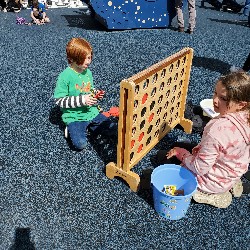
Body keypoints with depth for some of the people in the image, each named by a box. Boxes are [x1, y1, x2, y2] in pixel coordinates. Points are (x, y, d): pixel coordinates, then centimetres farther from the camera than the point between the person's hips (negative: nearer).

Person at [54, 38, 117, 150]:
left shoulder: (88, 72, 5)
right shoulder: (65, 76, -17)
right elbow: (59, 100, -18)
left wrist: (96, 93, -1)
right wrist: (82, 100, -23)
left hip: (92, 112, 6)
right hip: (74, 117, -6)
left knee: (113, 129, -2)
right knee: (80, 143, -25)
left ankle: (88, 127, 14)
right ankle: (73, 129, 7)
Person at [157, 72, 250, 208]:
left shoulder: (218, 129, -39)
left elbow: (199, 168, -28)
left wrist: (181, 153, -13)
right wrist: (201, 148, 0)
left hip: (214, 181, -8)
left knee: (162, 156, 7)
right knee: (179, 145, 25)